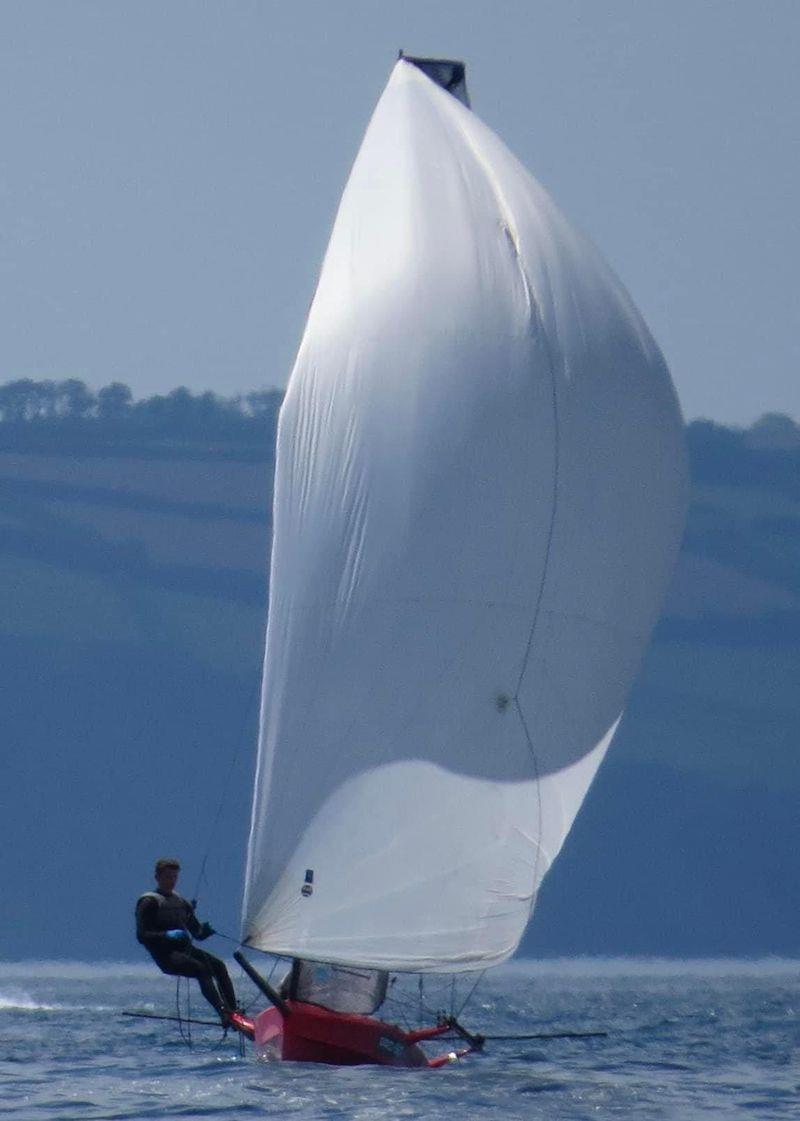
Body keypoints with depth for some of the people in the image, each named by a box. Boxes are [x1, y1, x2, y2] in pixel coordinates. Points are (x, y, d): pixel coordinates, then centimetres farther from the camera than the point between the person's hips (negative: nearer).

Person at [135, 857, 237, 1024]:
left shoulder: (181, 902, 22)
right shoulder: (148, 903, 3)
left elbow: (197, 933, 23)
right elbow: (142, 935, -8)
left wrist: (206, 930, -1)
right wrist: (167, 935, -21)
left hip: (185, 949, 6)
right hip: (166, 955, -6)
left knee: (218, 965, -18)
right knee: (202, 969, -29)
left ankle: (233, 1012, -26)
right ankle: (223, 1013, -40)